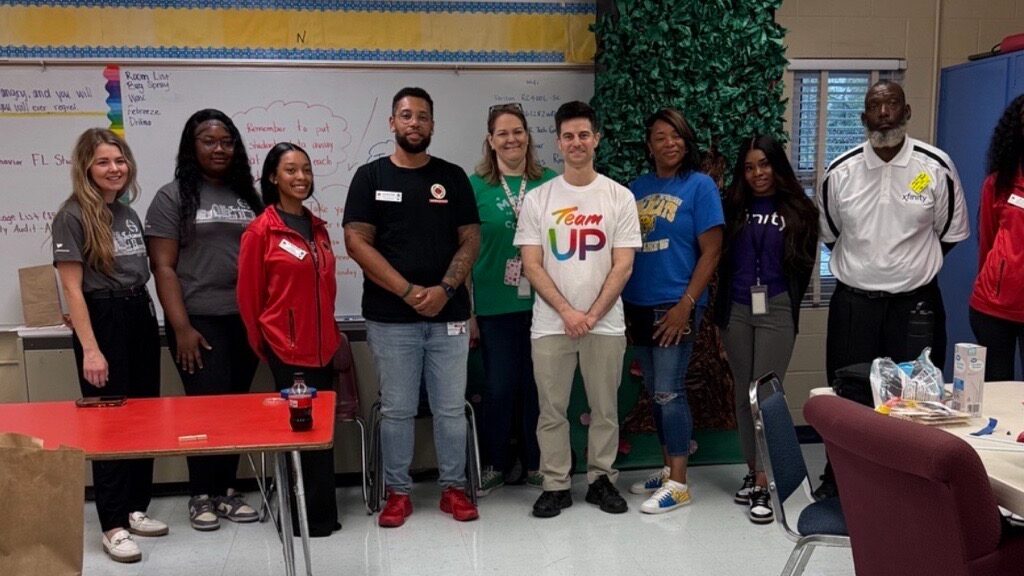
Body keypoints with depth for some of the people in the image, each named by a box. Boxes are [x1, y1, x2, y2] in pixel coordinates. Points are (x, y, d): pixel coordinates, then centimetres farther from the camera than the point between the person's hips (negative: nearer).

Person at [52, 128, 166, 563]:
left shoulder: (129, 213, 11)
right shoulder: (72, 216, -9)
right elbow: (72, 288, -14)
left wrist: (149, 318, 13)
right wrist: (90, 348, -18)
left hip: (141, 317, 7)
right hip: (103, 321, -7)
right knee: (110, 422, 0)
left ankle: (136, 508, 24)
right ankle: (113, 524, 10)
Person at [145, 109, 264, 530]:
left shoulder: (246, 195, 13)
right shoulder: (173, 196, 0)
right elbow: (163, 267, -6)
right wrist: (181, 327, -13)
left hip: (245, 320, 4)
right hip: (199, 320, -4)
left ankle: (225, 490, 20)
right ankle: (201, 496, 14)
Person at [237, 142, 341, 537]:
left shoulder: (318, 228, 12)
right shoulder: (261, 231, -8)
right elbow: (248, 296, -5)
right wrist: (262, 345, 1)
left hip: (321, 347, 6)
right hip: (287, 350, -6)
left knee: (321, 428, 11)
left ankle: (318, 513, 24)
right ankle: (308, 516, 12)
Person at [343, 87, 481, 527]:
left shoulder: (452, 177, 9)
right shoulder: (370, 176, 4)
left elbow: (470, 240, 5)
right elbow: (356, 242, -4)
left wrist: (445, 289, -11)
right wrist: (408, 291, -12)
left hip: (448, 315, 1)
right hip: (390, 317, -1)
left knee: (451, 407, 6)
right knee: (396, 409, 5)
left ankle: (454, 487, 21)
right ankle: (398, 491, 19)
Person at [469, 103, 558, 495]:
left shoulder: (550, 182, 3)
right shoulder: (476, 186, -1)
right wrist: (467, 309, -3)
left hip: (541, 301, 1)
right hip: (495, 304, -1)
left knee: (535, 384, 9)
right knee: (499, 386, 6)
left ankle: (535, 462, 24)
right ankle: (495, 463, 23)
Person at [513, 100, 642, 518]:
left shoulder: (619, 197, 2)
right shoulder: (538, 199, 2)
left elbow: (623, 265, -2)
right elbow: (532, 265, -2)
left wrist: (592, 314, -10)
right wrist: (567, 312, -11)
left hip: (605, 323, 0)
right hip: (551, 324, 0)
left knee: (604, 409, 9)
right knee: (551, 410, 5)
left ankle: (601, 479, 24)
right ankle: (556, 485, 18)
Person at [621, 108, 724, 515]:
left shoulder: (699, 185, -3)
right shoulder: (636, 188, 11)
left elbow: (711, 251, -8)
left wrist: (686, 305, -15)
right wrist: (621, 304, 8)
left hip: (675, 307, -5)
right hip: (637, 307, 6)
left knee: (669, 392, -6)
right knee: (655, 392, 13)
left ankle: (678, 484, 5)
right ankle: (668, 469, 26)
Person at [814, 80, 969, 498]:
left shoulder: (936, 166, -6)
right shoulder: (840, 171, -2)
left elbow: (951, 232, 7)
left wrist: (913, 264, 10)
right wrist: (862, 265, 11)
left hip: (915, 303, -1)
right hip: (853, 302, 1)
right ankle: (838, 479, 26)